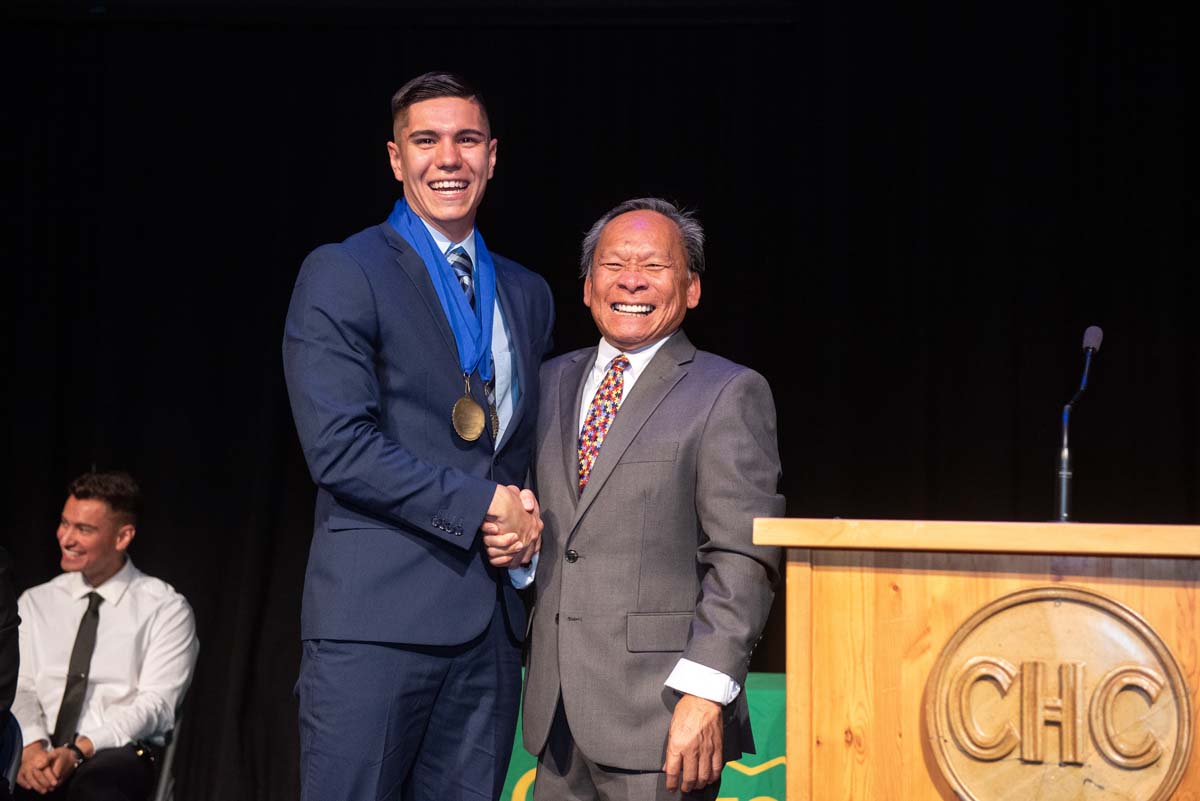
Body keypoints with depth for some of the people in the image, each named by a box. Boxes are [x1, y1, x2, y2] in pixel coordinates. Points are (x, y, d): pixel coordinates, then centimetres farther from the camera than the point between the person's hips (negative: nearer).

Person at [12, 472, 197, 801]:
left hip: (120, 756, -3)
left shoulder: (166, 609, 4)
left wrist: (79, 751, -19)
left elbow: (155, 703, -6)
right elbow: (20, 688, 8)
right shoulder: (35, 603, 16)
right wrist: (32, 748, -14)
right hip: (39, 756, 3)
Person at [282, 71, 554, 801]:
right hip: (377, 614, -5)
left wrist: (528, 522, 3)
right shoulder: (342, 274, -2)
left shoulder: (528, 295, 18)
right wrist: (479, 505, -12)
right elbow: (338, 446, -12)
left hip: (492, 625, 6)